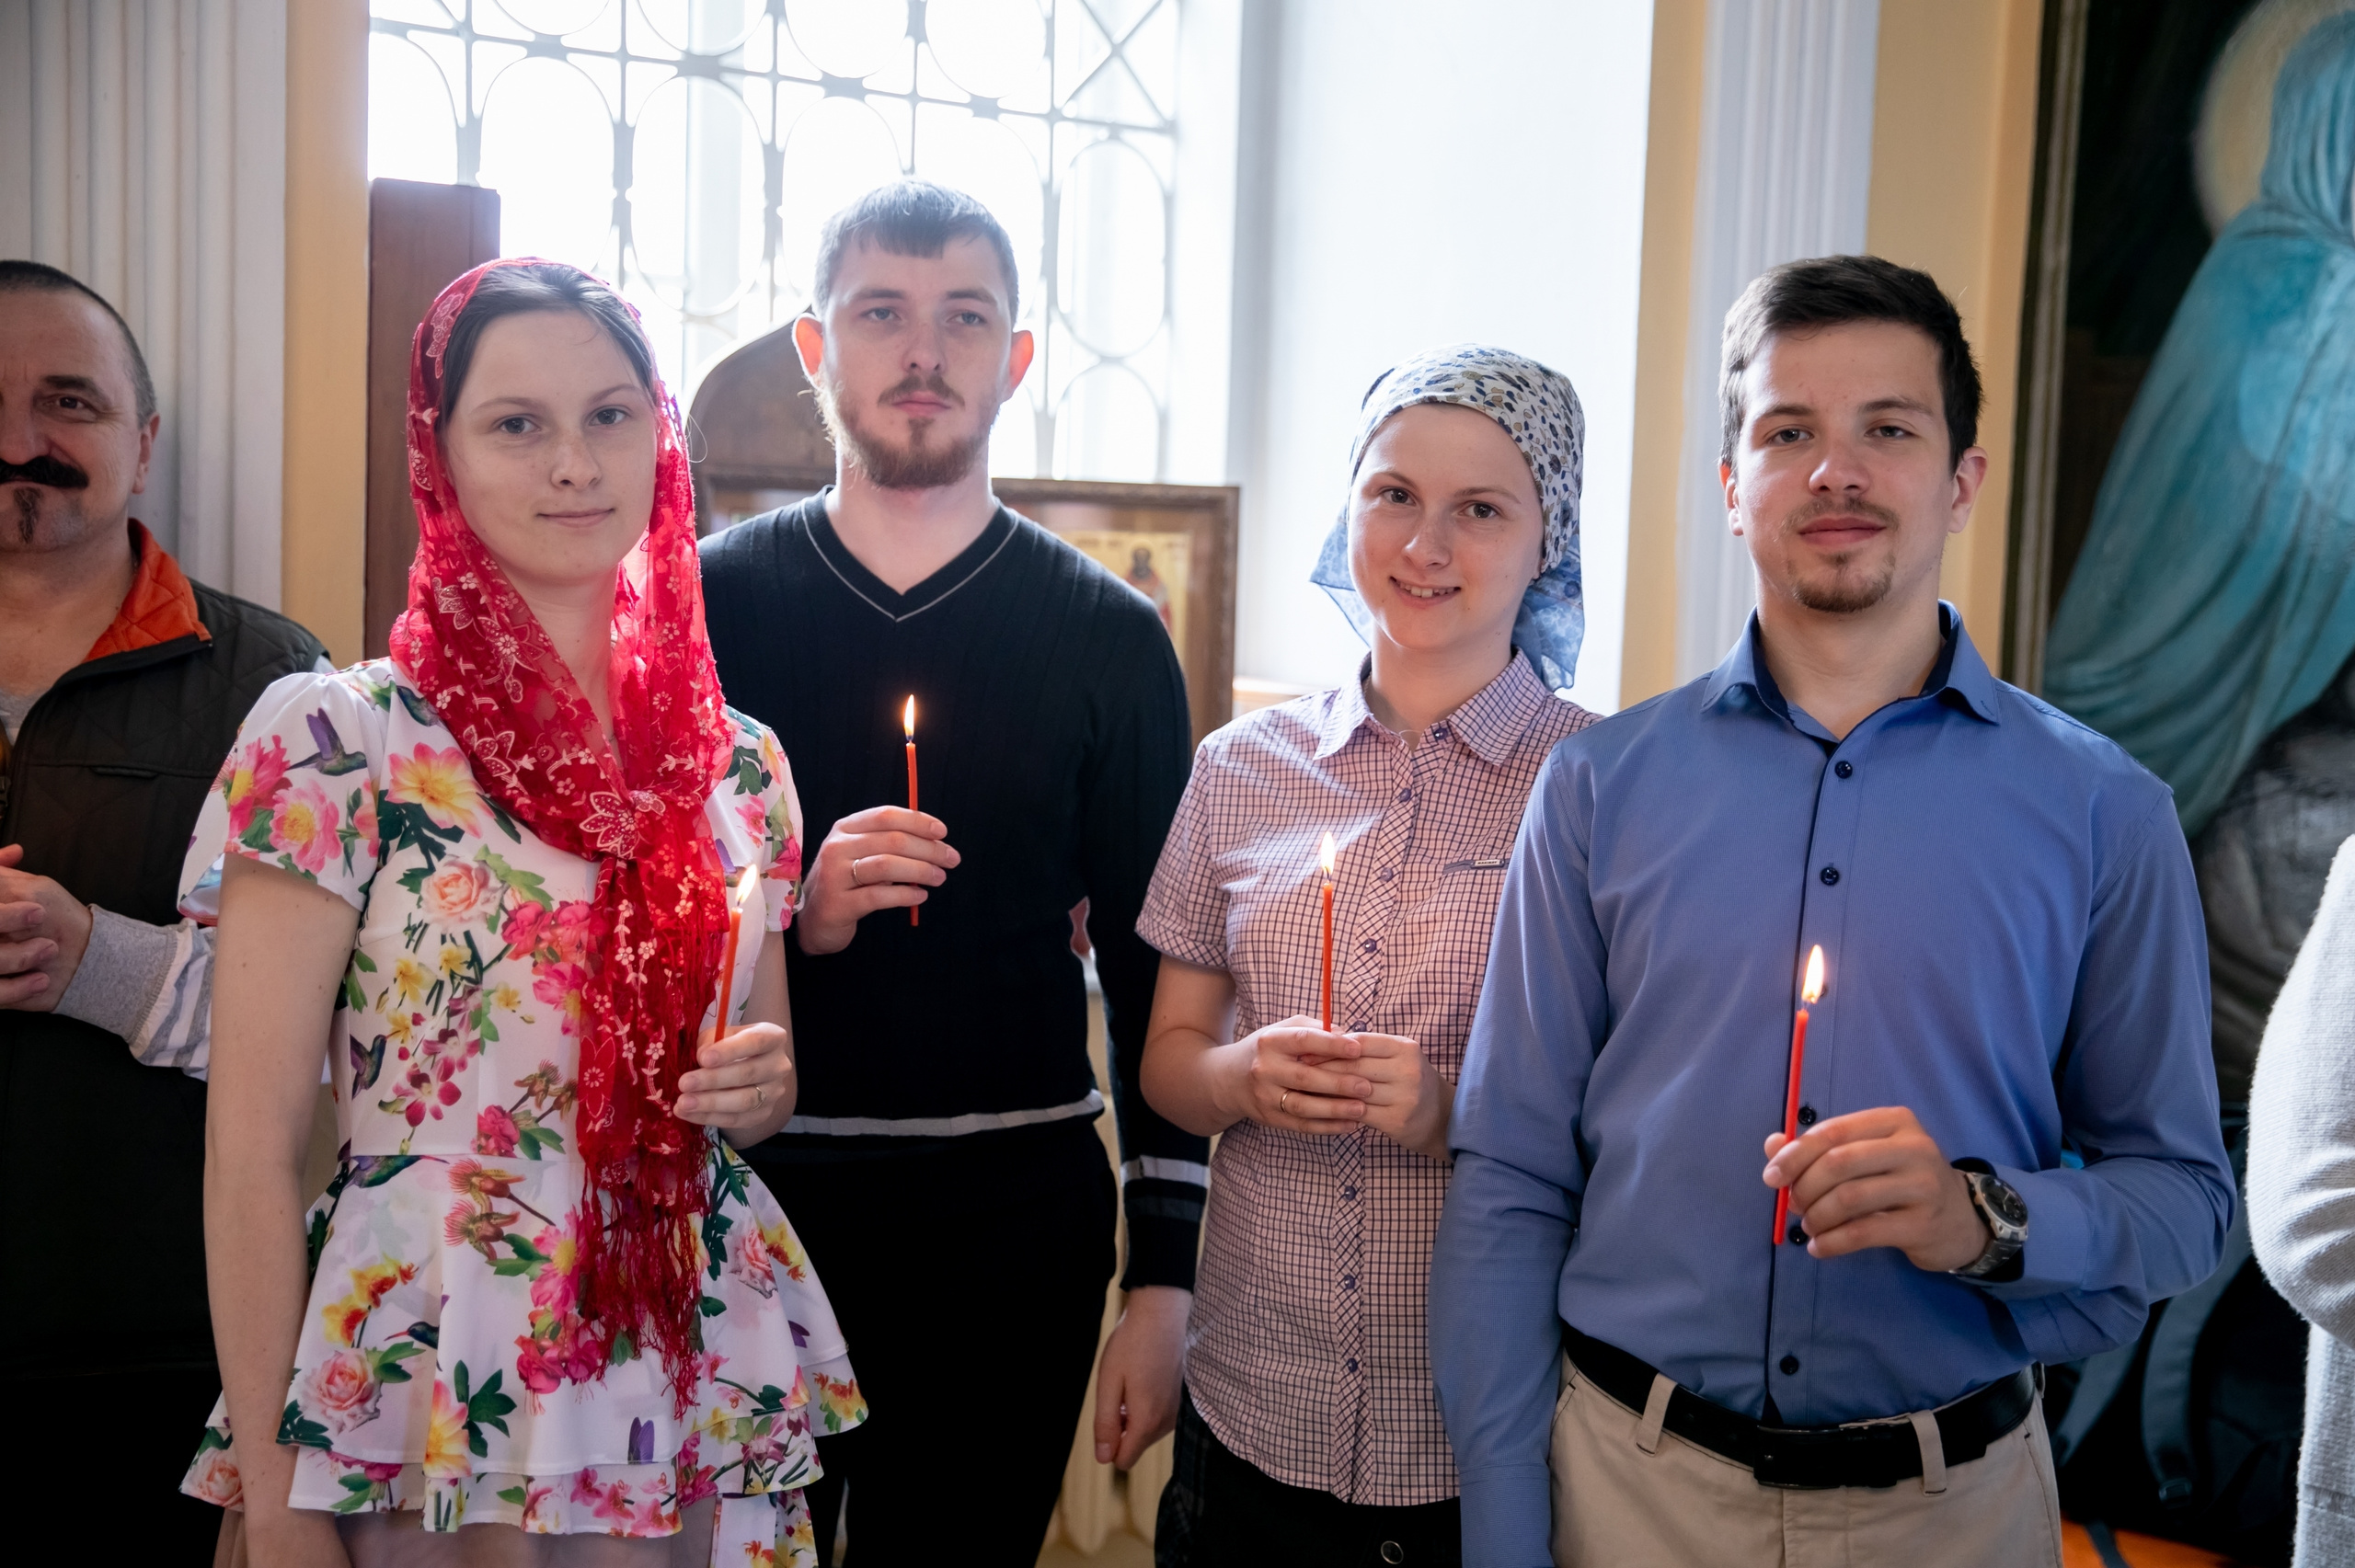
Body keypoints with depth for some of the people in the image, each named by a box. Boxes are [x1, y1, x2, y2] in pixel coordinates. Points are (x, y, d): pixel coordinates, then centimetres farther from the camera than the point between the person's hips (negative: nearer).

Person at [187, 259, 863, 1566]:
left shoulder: (737, 762, 4)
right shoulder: (330, 740, -9)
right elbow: (251, 1155, -9)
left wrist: (761, 1089, -6)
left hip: (706, 1400, 4)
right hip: (430, 1404, -4)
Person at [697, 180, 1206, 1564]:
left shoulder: (1111, 640, 2)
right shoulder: (702, 604, 2)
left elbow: (1158, 974, 2)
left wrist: (1167, 1277, -1)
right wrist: (785, 917, -16)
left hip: (1013, 1224, 0)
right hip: (747, 1193, 0)